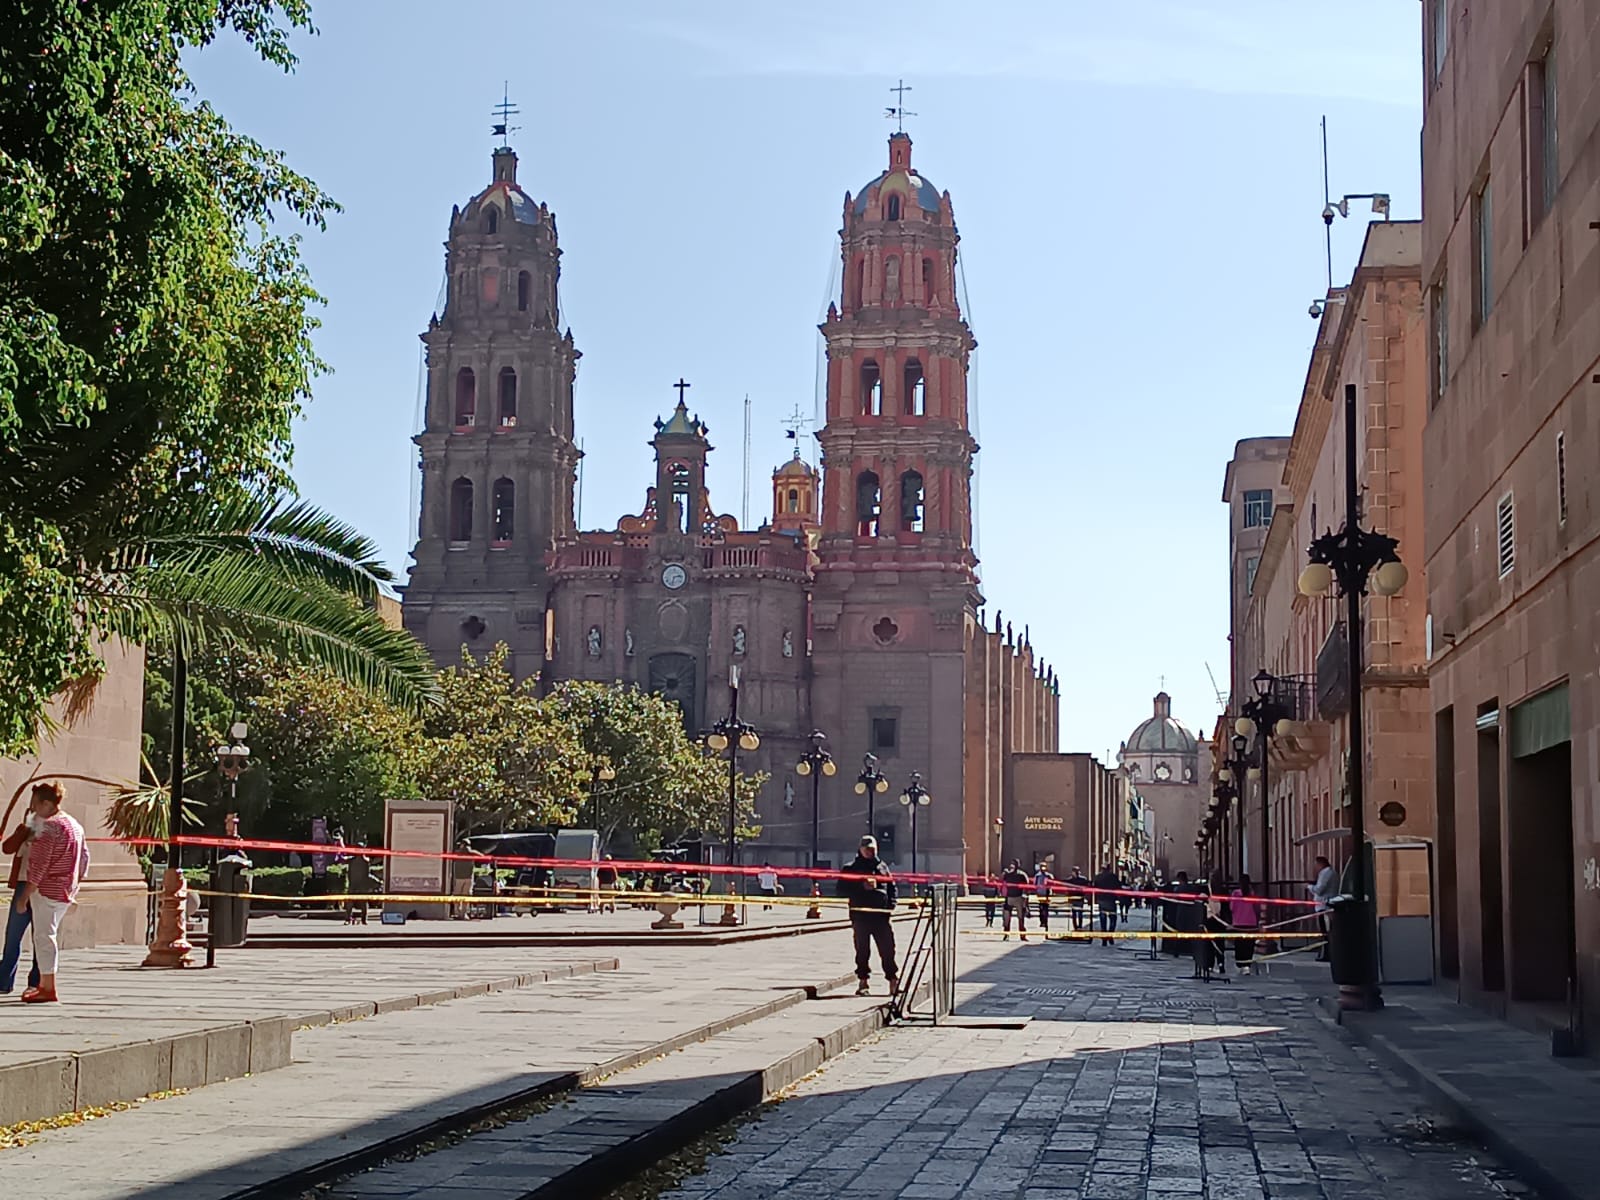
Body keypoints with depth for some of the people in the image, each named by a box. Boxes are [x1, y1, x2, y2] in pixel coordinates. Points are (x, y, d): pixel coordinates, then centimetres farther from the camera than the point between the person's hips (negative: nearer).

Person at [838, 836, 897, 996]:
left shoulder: (882, 867, 18)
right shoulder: (850, 868, 5)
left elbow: (891, 887, 22)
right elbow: (843, 888, -4)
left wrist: (891, 905, 6)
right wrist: (862, 886, -15)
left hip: (882, 914, 3)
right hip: (860, 914, -3)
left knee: (888, 950, 0)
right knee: (862, 950, 1)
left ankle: (893, 983, 5)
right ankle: (863, 982, 9)